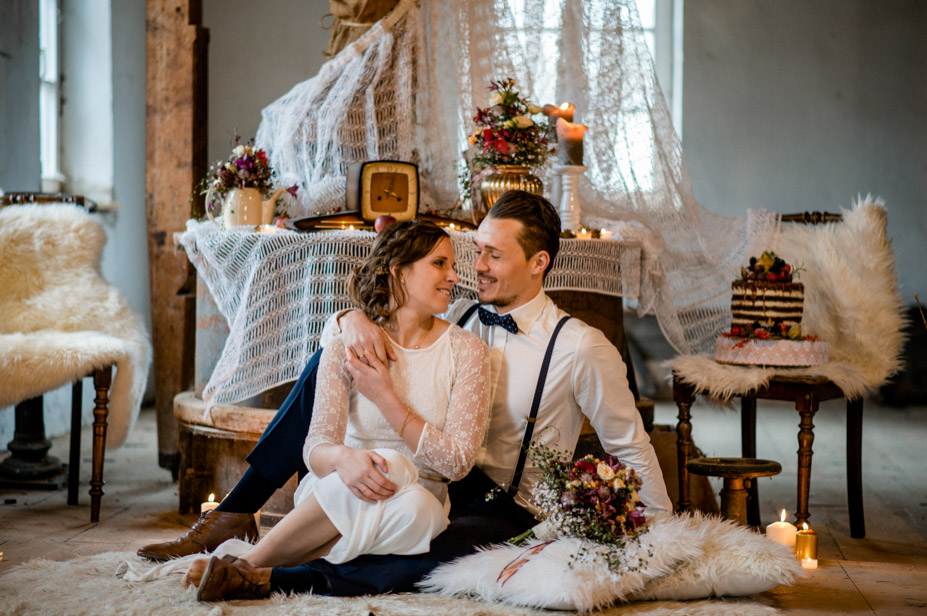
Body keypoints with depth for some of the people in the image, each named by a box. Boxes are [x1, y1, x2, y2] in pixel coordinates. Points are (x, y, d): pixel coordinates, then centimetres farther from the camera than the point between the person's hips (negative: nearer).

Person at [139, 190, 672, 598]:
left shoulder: (583, 349, -10)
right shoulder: (459, 318, 5)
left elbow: (632, 450, -2)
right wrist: (353, 319, -20)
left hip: (503, 509, -5)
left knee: (441, 555, -43)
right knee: (326, 363, -8)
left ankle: (274, 578, -41)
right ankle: (237, 511, -12)